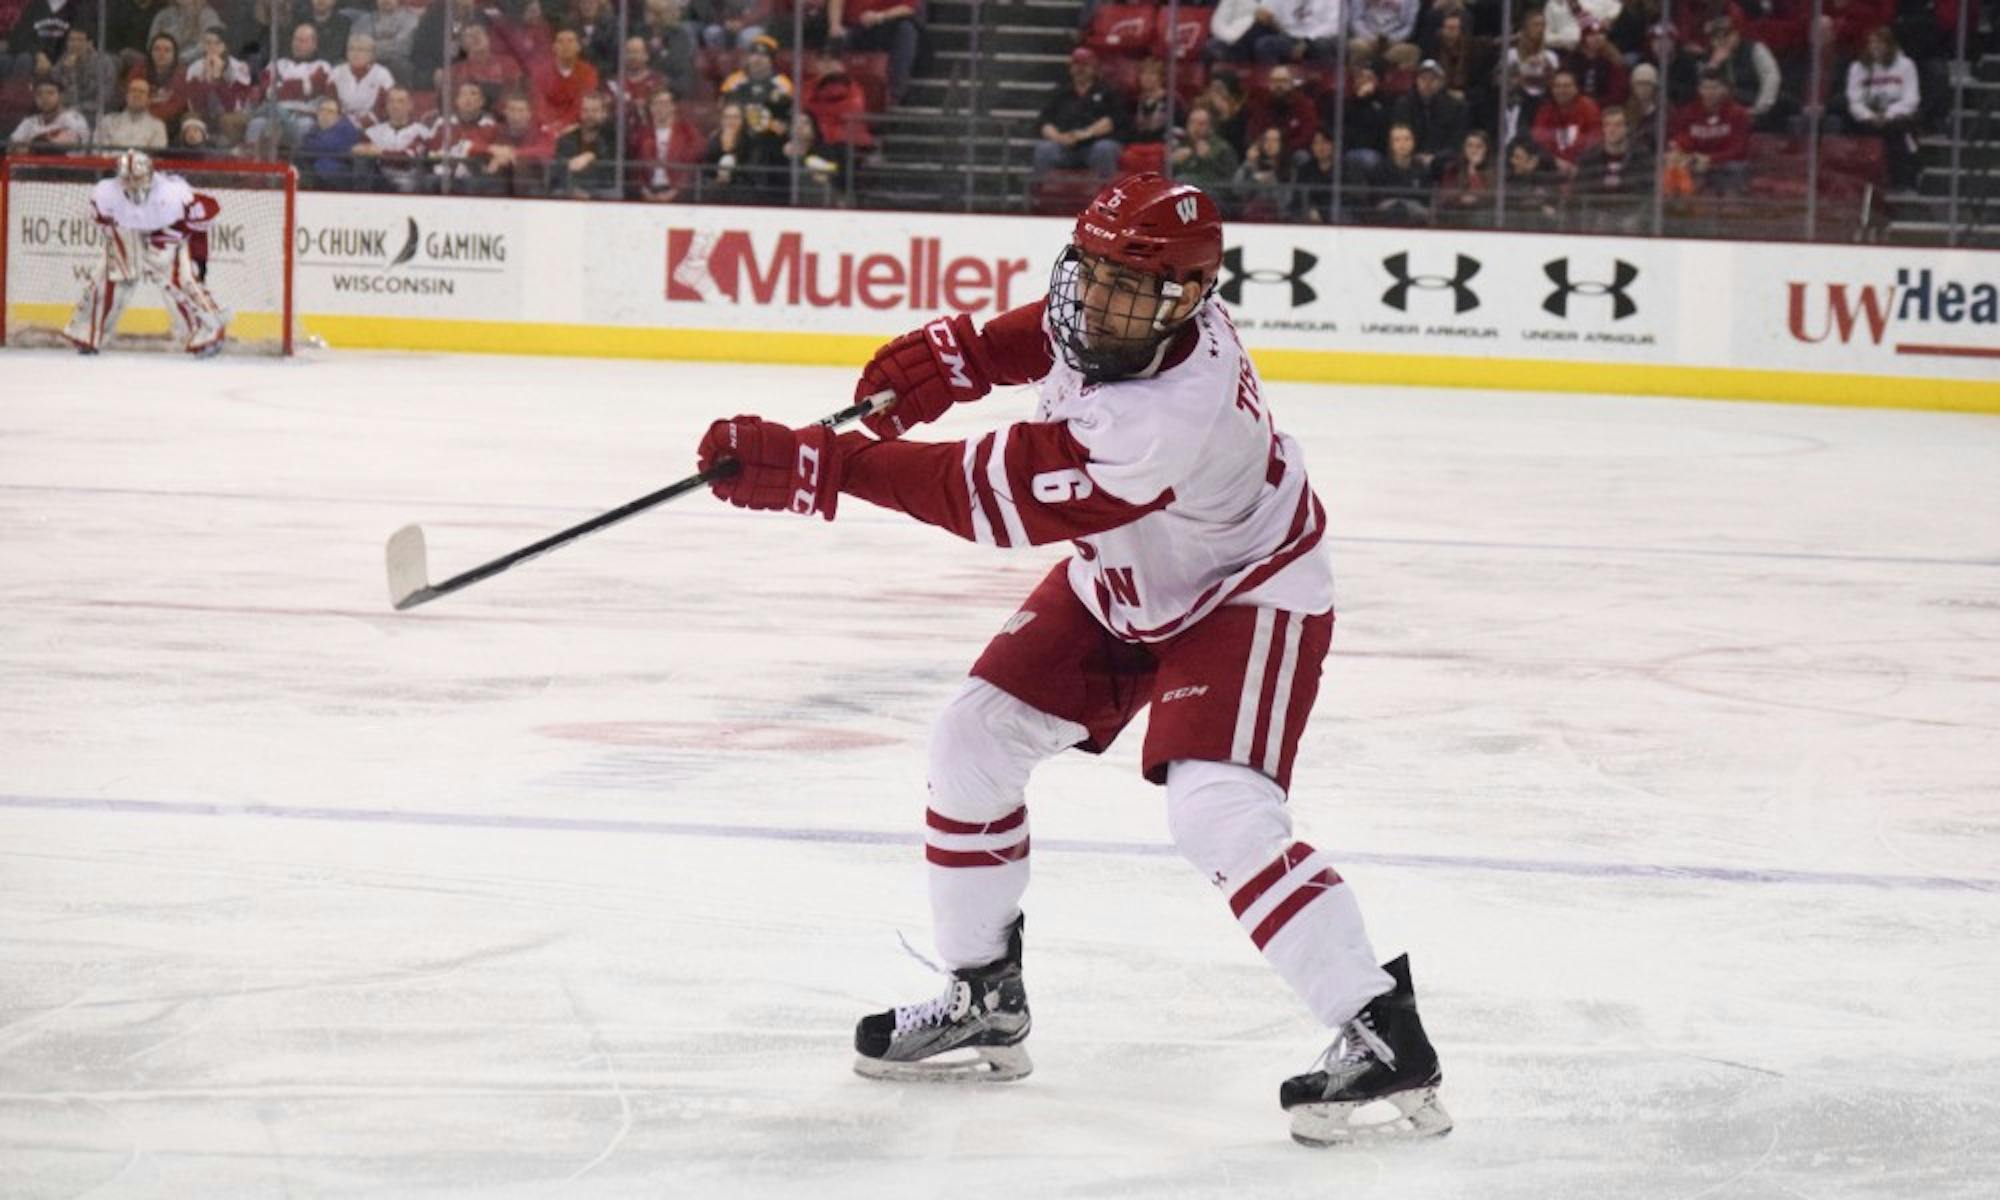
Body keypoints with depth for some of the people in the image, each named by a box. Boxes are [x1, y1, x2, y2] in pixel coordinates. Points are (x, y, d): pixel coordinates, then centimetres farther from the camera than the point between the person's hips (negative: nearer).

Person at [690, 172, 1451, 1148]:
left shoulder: (1171, 417, -41)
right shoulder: (1095, 298, -19)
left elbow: (992, 497, -38)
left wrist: (814, 468, -38)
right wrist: (956, 354, -7)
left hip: (1244, 593, -9)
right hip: (1120, 581, 9)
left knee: (1216, 809, -27)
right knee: (974, 739, 6)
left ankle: (1384, 1036, -21)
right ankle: (983, 1002, 22)